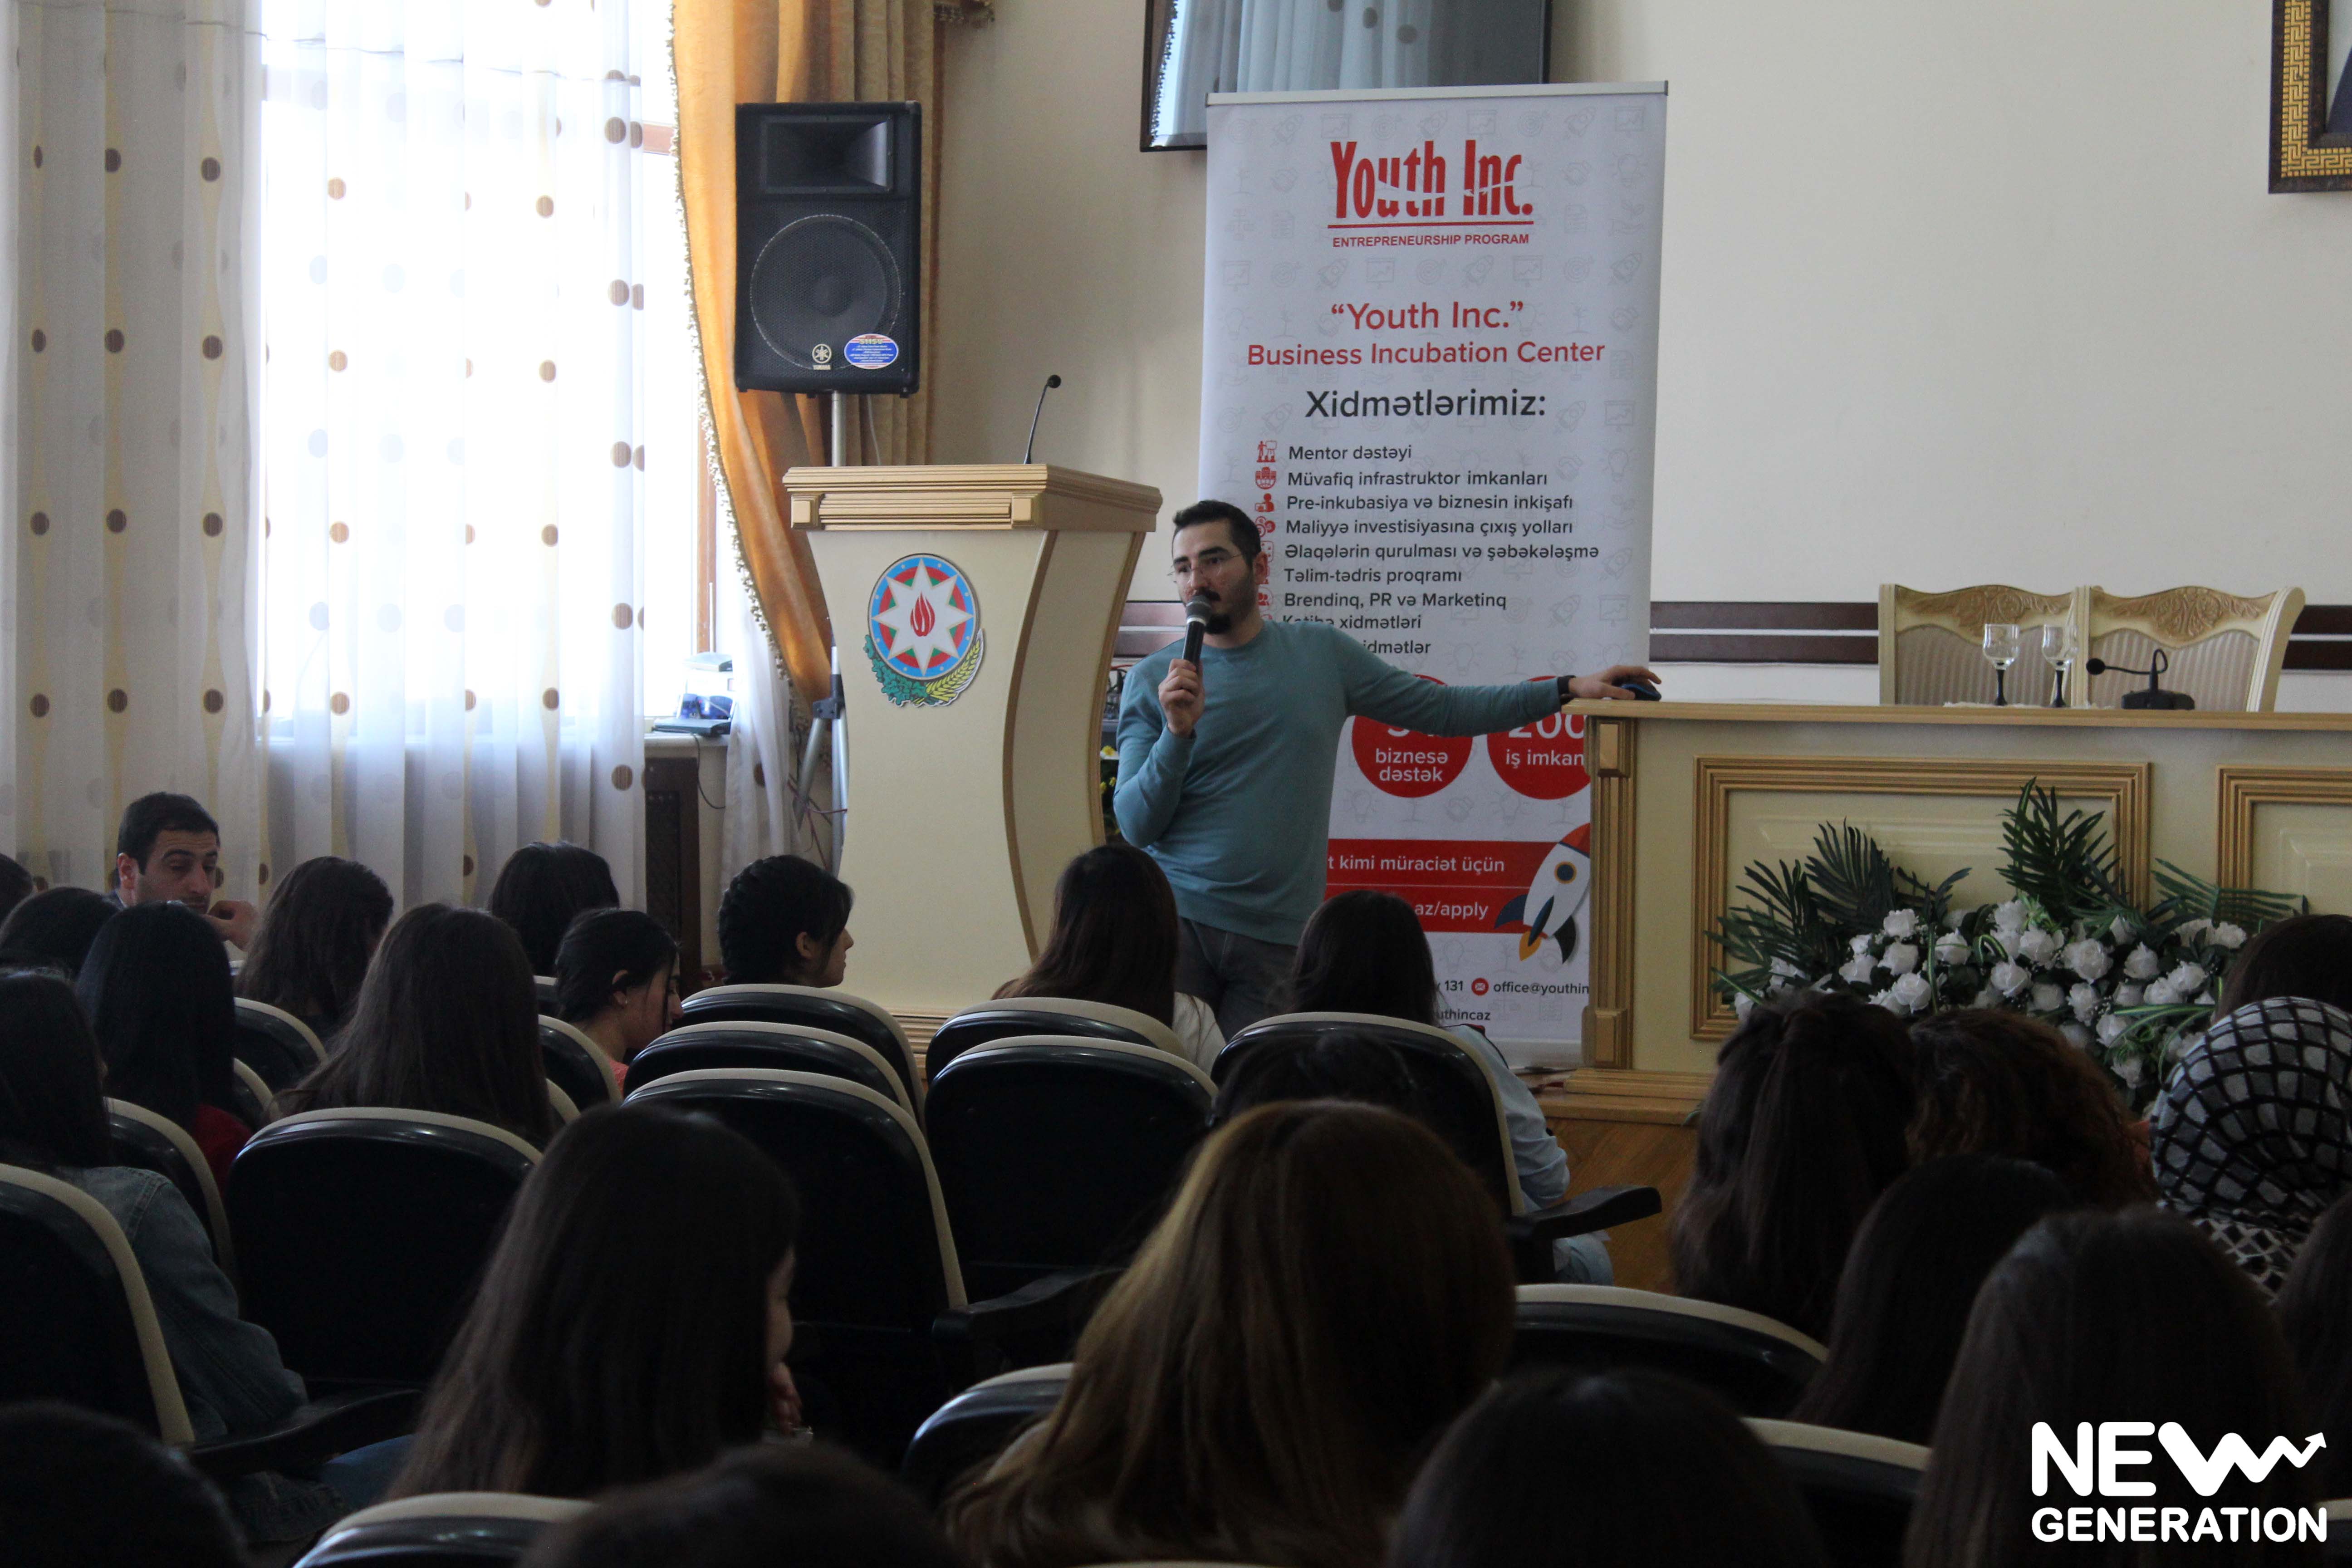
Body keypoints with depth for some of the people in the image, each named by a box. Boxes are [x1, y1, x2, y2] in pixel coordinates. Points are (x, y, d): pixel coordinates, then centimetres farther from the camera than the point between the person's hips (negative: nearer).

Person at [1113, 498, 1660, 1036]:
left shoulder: (1321, 653, 9)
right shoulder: (1153, 681, 3)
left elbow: (1441, 709, 13)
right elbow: (1135, 825, -1)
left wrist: (1568, 688, 8)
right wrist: (1178, 732, -17)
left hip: (1277, 935, 1)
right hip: (1173, 916, -1)